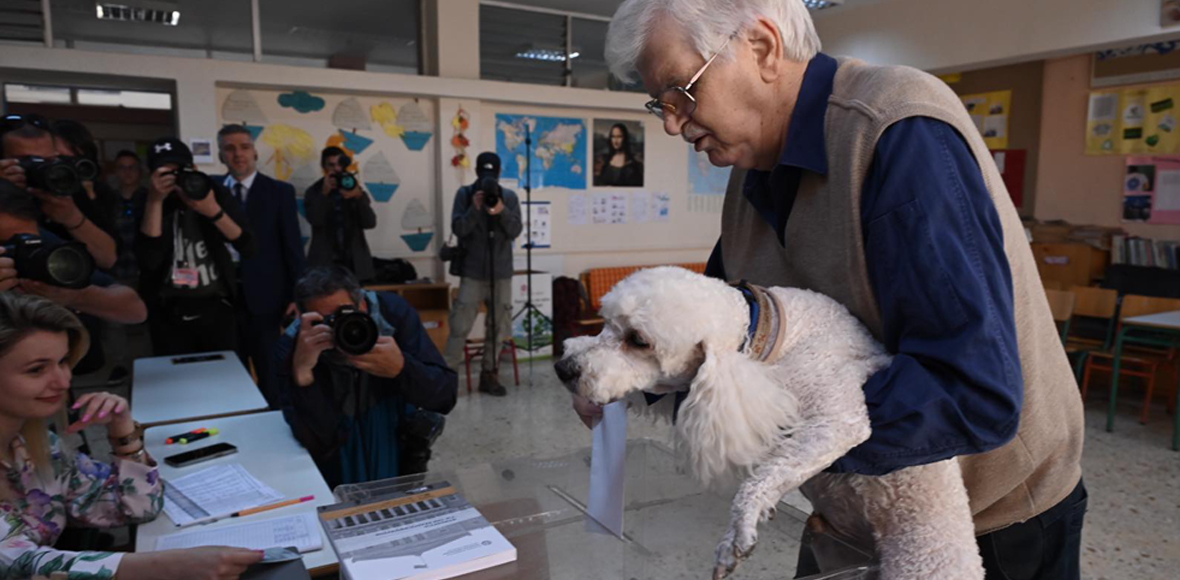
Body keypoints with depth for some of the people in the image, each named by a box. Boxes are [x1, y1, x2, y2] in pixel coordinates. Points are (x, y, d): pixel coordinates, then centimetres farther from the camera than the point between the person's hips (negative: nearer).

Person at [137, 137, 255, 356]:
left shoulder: (214, 192, -1)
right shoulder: (150, 204, -2)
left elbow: (248, 247, -9)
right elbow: (149, 261, -17)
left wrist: (214, 211, -23)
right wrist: (155, 202, -21)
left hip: (217, 309, 0)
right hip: (169, 314, 0)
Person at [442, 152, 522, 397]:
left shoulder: (509, 196, 5)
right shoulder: (464, 194, 0)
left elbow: (515, 231, -5)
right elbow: (458, 229, -9)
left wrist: (501, 211, -22)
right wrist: (475, 209, -23)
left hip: (501, 272, 3)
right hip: (472, 271, -2)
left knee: (498, 328, 8)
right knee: (460, 326, -6)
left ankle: (489, 375, 19)